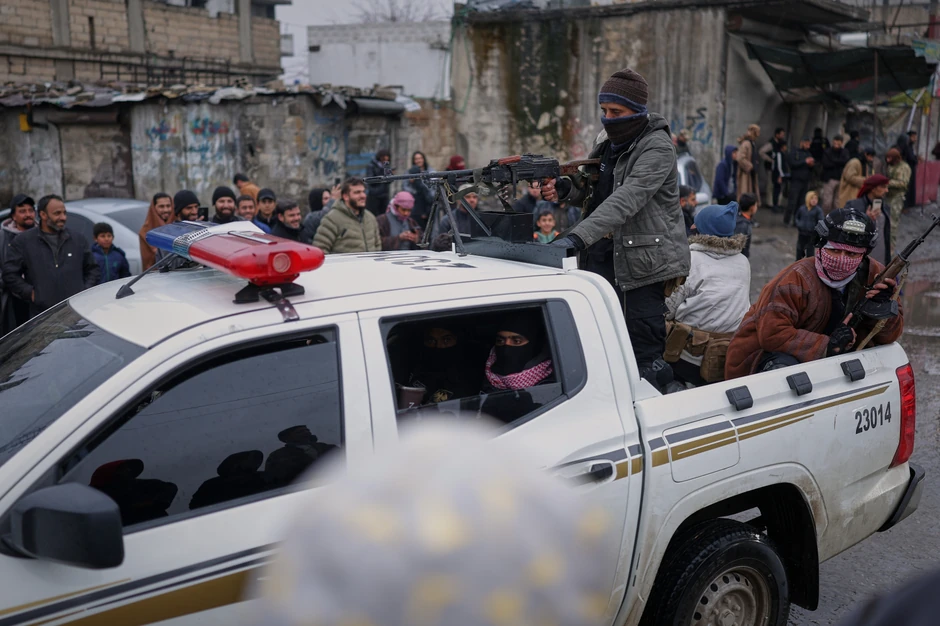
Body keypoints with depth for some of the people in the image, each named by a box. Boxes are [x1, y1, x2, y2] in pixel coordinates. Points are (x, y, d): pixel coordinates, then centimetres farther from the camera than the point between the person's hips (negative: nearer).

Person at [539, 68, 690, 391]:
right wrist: (565, 188, -8)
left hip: (644, 264, -7)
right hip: (604, 256, 8)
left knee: (645, 357, -3)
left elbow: (626, 200, -29)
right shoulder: (606, 140, 10)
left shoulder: (658, 148, -16)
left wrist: (577, 237, -40)